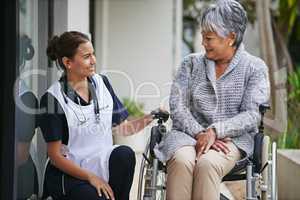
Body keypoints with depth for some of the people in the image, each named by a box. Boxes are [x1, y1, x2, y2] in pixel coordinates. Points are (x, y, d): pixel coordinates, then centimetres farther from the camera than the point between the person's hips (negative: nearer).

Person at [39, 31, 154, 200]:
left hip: (103, 164, 5)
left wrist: (150, 118, -8)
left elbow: (121, 128, 10)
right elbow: (55, 156, -9)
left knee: (125, 154, -27)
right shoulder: (53, 98, -10)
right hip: (70, 174, -5)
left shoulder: (102, 83, 6)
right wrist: (91, 177, -16)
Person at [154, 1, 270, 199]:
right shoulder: (191, 63, 14)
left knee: (207, 164, -36)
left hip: (232, 138, -2)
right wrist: (200, 133, -14)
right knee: (181, 161, -34)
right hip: (189, 133, 2)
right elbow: (177, 107, 5)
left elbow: (251, 115, -3)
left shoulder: (255, 68, 6)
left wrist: (215, 131, -19)